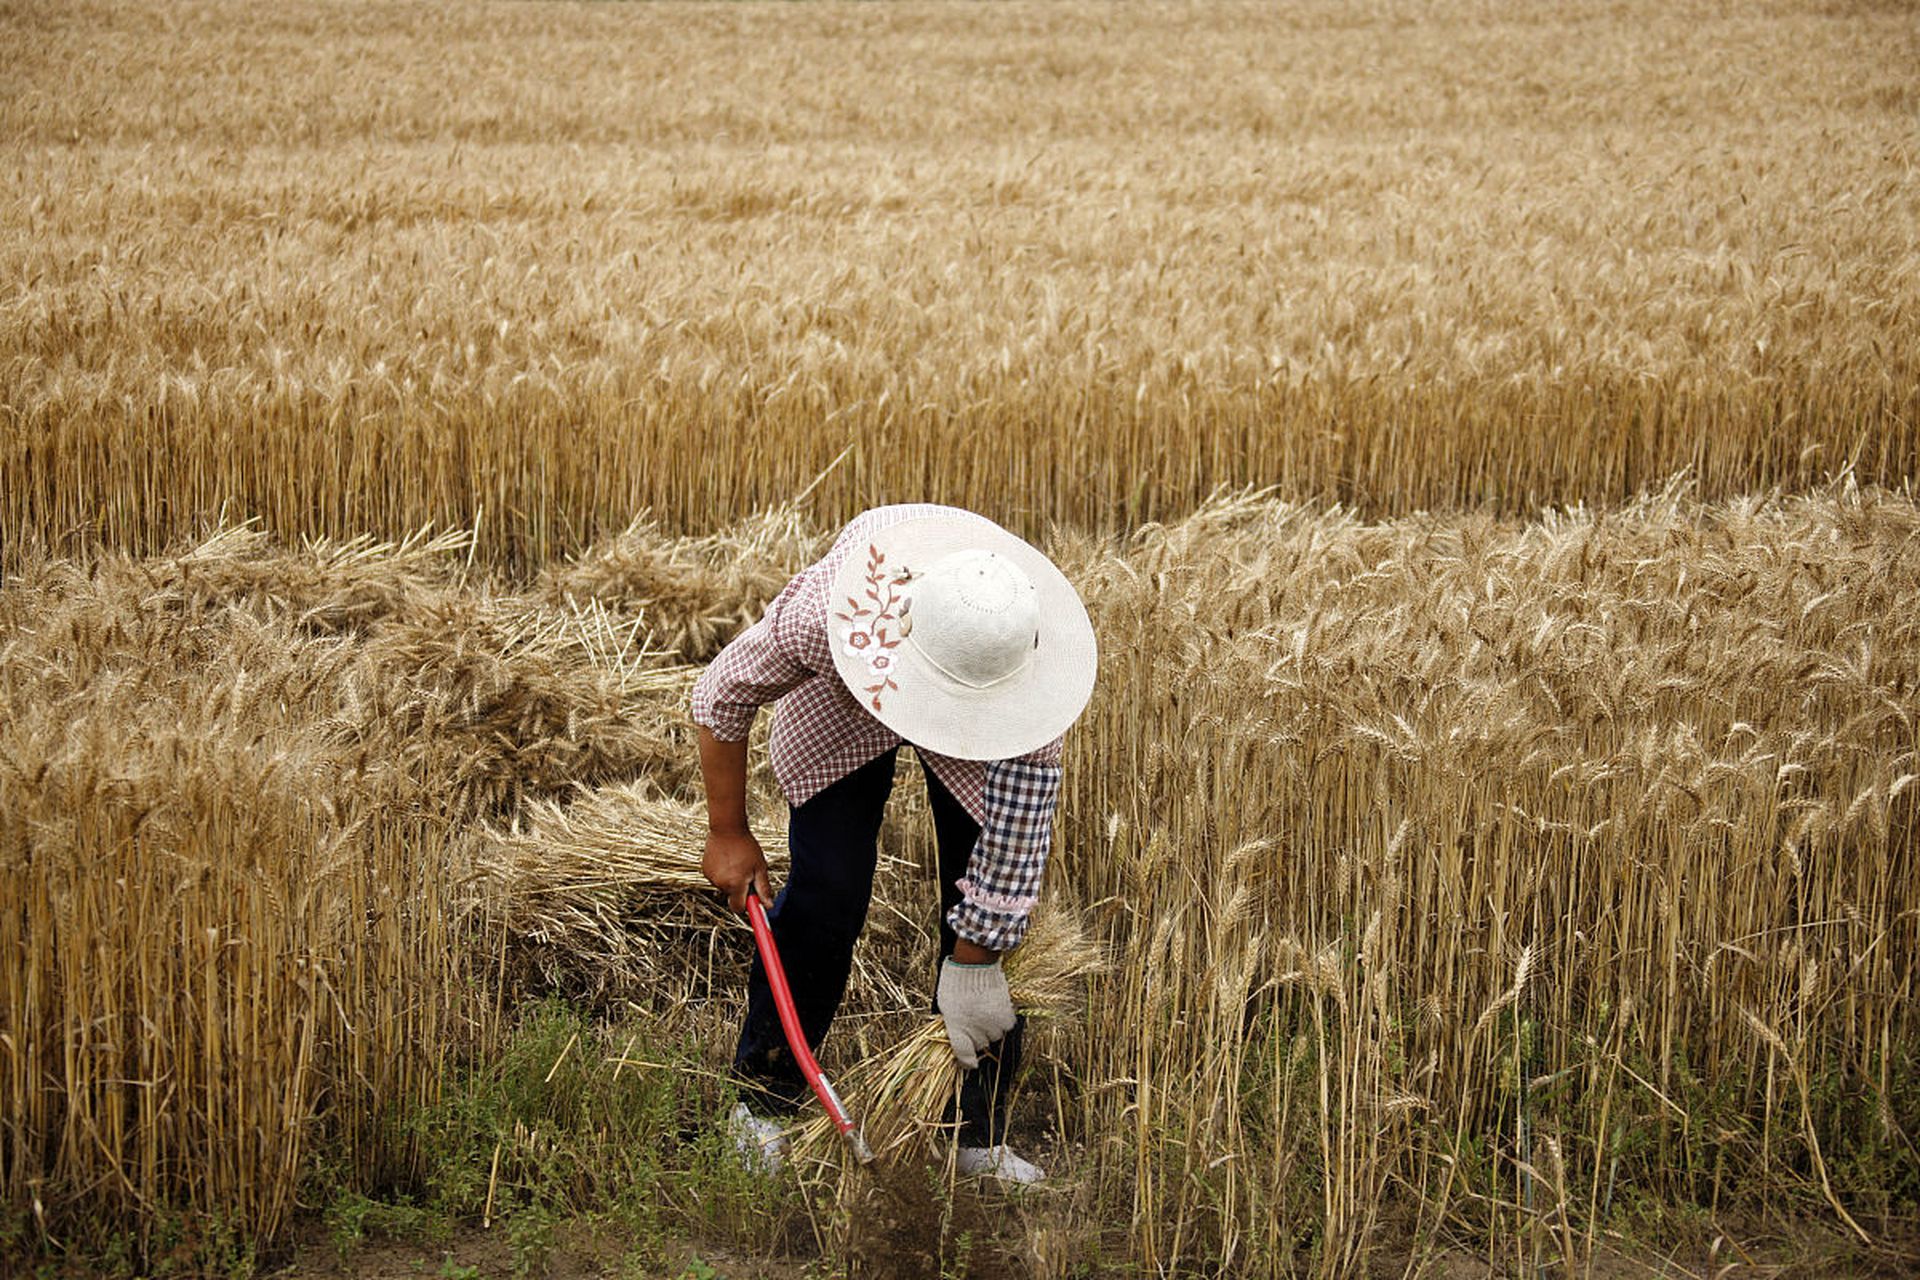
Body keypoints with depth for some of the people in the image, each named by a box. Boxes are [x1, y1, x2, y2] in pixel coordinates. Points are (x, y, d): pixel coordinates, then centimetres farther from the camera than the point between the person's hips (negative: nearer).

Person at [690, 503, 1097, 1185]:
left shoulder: (1034, 664, -41)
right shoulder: (824, 610, -43)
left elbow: (1019, 820, -31)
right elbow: (722, 695, -22)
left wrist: (974, 961, -26)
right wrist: (727, 834, -13)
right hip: (840, 707, -1)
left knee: (992, 908, -9)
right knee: (826, 892, -11)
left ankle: (981, 1137, 6)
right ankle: (763, 1103, 10)